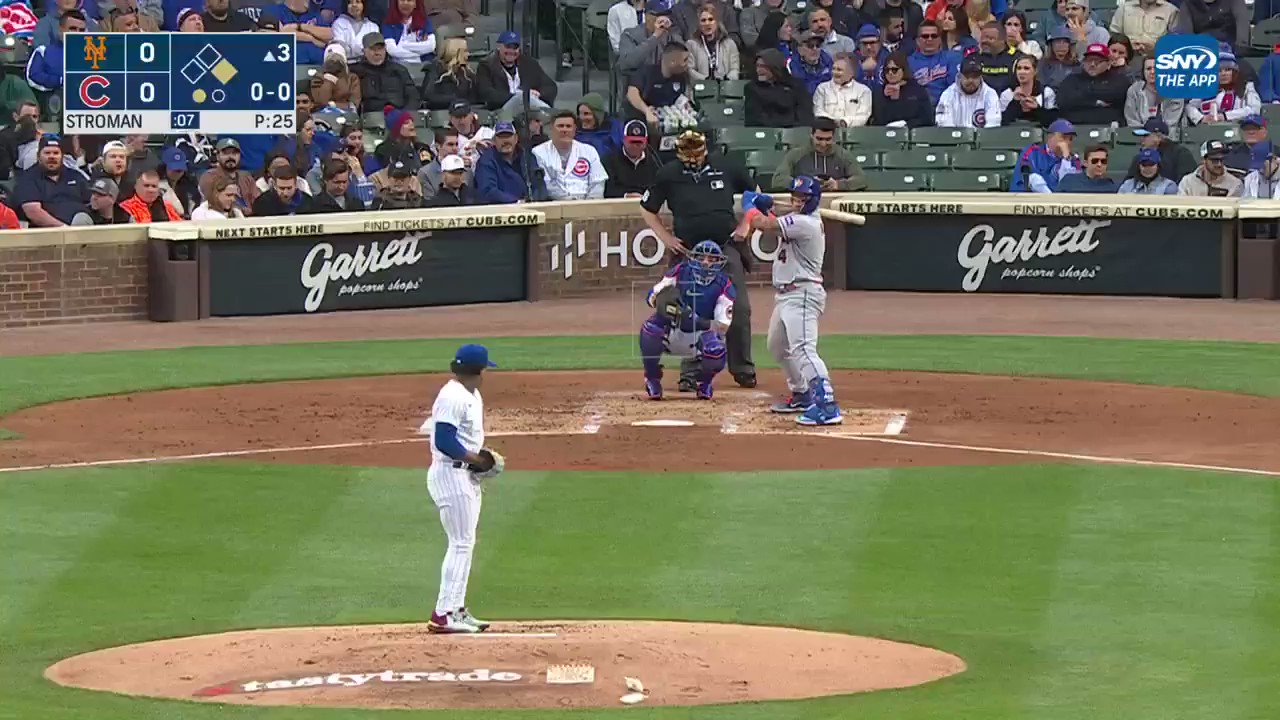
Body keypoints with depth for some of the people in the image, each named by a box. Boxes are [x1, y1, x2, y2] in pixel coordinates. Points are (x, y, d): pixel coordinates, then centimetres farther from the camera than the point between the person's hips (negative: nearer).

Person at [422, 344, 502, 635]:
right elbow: (444, 441, -24)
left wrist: (483, 459, 5)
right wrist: (476, 459, -18)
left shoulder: (472, 396, 15)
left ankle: (456, 610, 18)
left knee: (464, 544, 13)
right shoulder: (453, 397, -17)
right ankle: (443, 615, -12)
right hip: (450, 473, -11)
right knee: (461, 543, -11)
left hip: (467, 475, 11)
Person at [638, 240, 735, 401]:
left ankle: (704, 382, 7)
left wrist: (701, 323, -37)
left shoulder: (723, 285, -11)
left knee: (716, 355, -33)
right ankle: (652, 380, -8)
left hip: (701, 335, -1)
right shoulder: (680, 272, -8)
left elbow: (723, 326, -17)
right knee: (650, 328, -32)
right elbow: (651, 296, -12)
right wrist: (663, 299, -37)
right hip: (671, 332, 1)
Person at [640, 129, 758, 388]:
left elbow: (754, 192, 18)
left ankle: (743, 369, 14)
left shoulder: (725, 168, 1)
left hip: (727, 248, 1)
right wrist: (666, 238, 0)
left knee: (739, 310, 0)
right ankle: (690, 374, 4)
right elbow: (647, 209, 10)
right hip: (689, 251, -1)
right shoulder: (669, 175, -2)